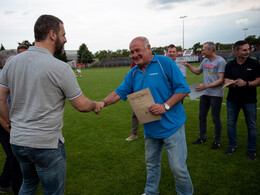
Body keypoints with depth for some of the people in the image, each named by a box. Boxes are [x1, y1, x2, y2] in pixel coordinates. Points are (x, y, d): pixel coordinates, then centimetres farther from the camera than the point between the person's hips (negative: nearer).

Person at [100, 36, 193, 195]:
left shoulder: (165, 63, -11)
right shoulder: (133, 73, 7)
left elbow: (183, 89, -12)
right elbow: (119, 93, 8)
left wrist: (165, 106, -23)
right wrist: (102, 103, -8)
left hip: (171, 126, -5)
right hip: (150, 128, 6)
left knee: (178, 167, 3)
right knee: (152, 164, 21)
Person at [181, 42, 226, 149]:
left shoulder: (220, 61, -11)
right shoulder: (205, 61, 10)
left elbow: (221, 80, -16)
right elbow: (197, 72, 27)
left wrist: (206, 86, -22)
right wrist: (187, 65, 16)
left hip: (216, 94, -7)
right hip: (204, 94, 7)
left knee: (216, 118, 3)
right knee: (202, 116, 13)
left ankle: (217, 141, 20)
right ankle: (202, 138, 28)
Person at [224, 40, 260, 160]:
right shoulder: (230, 65, 1)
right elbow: (226, 82, -5)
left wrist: (246, 83, -22)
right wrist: (235, 83, -27)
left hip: (249, 100, -2)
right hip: (232, 99, 2)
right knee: (231, 124, 10)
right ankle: (232, 146, 29)